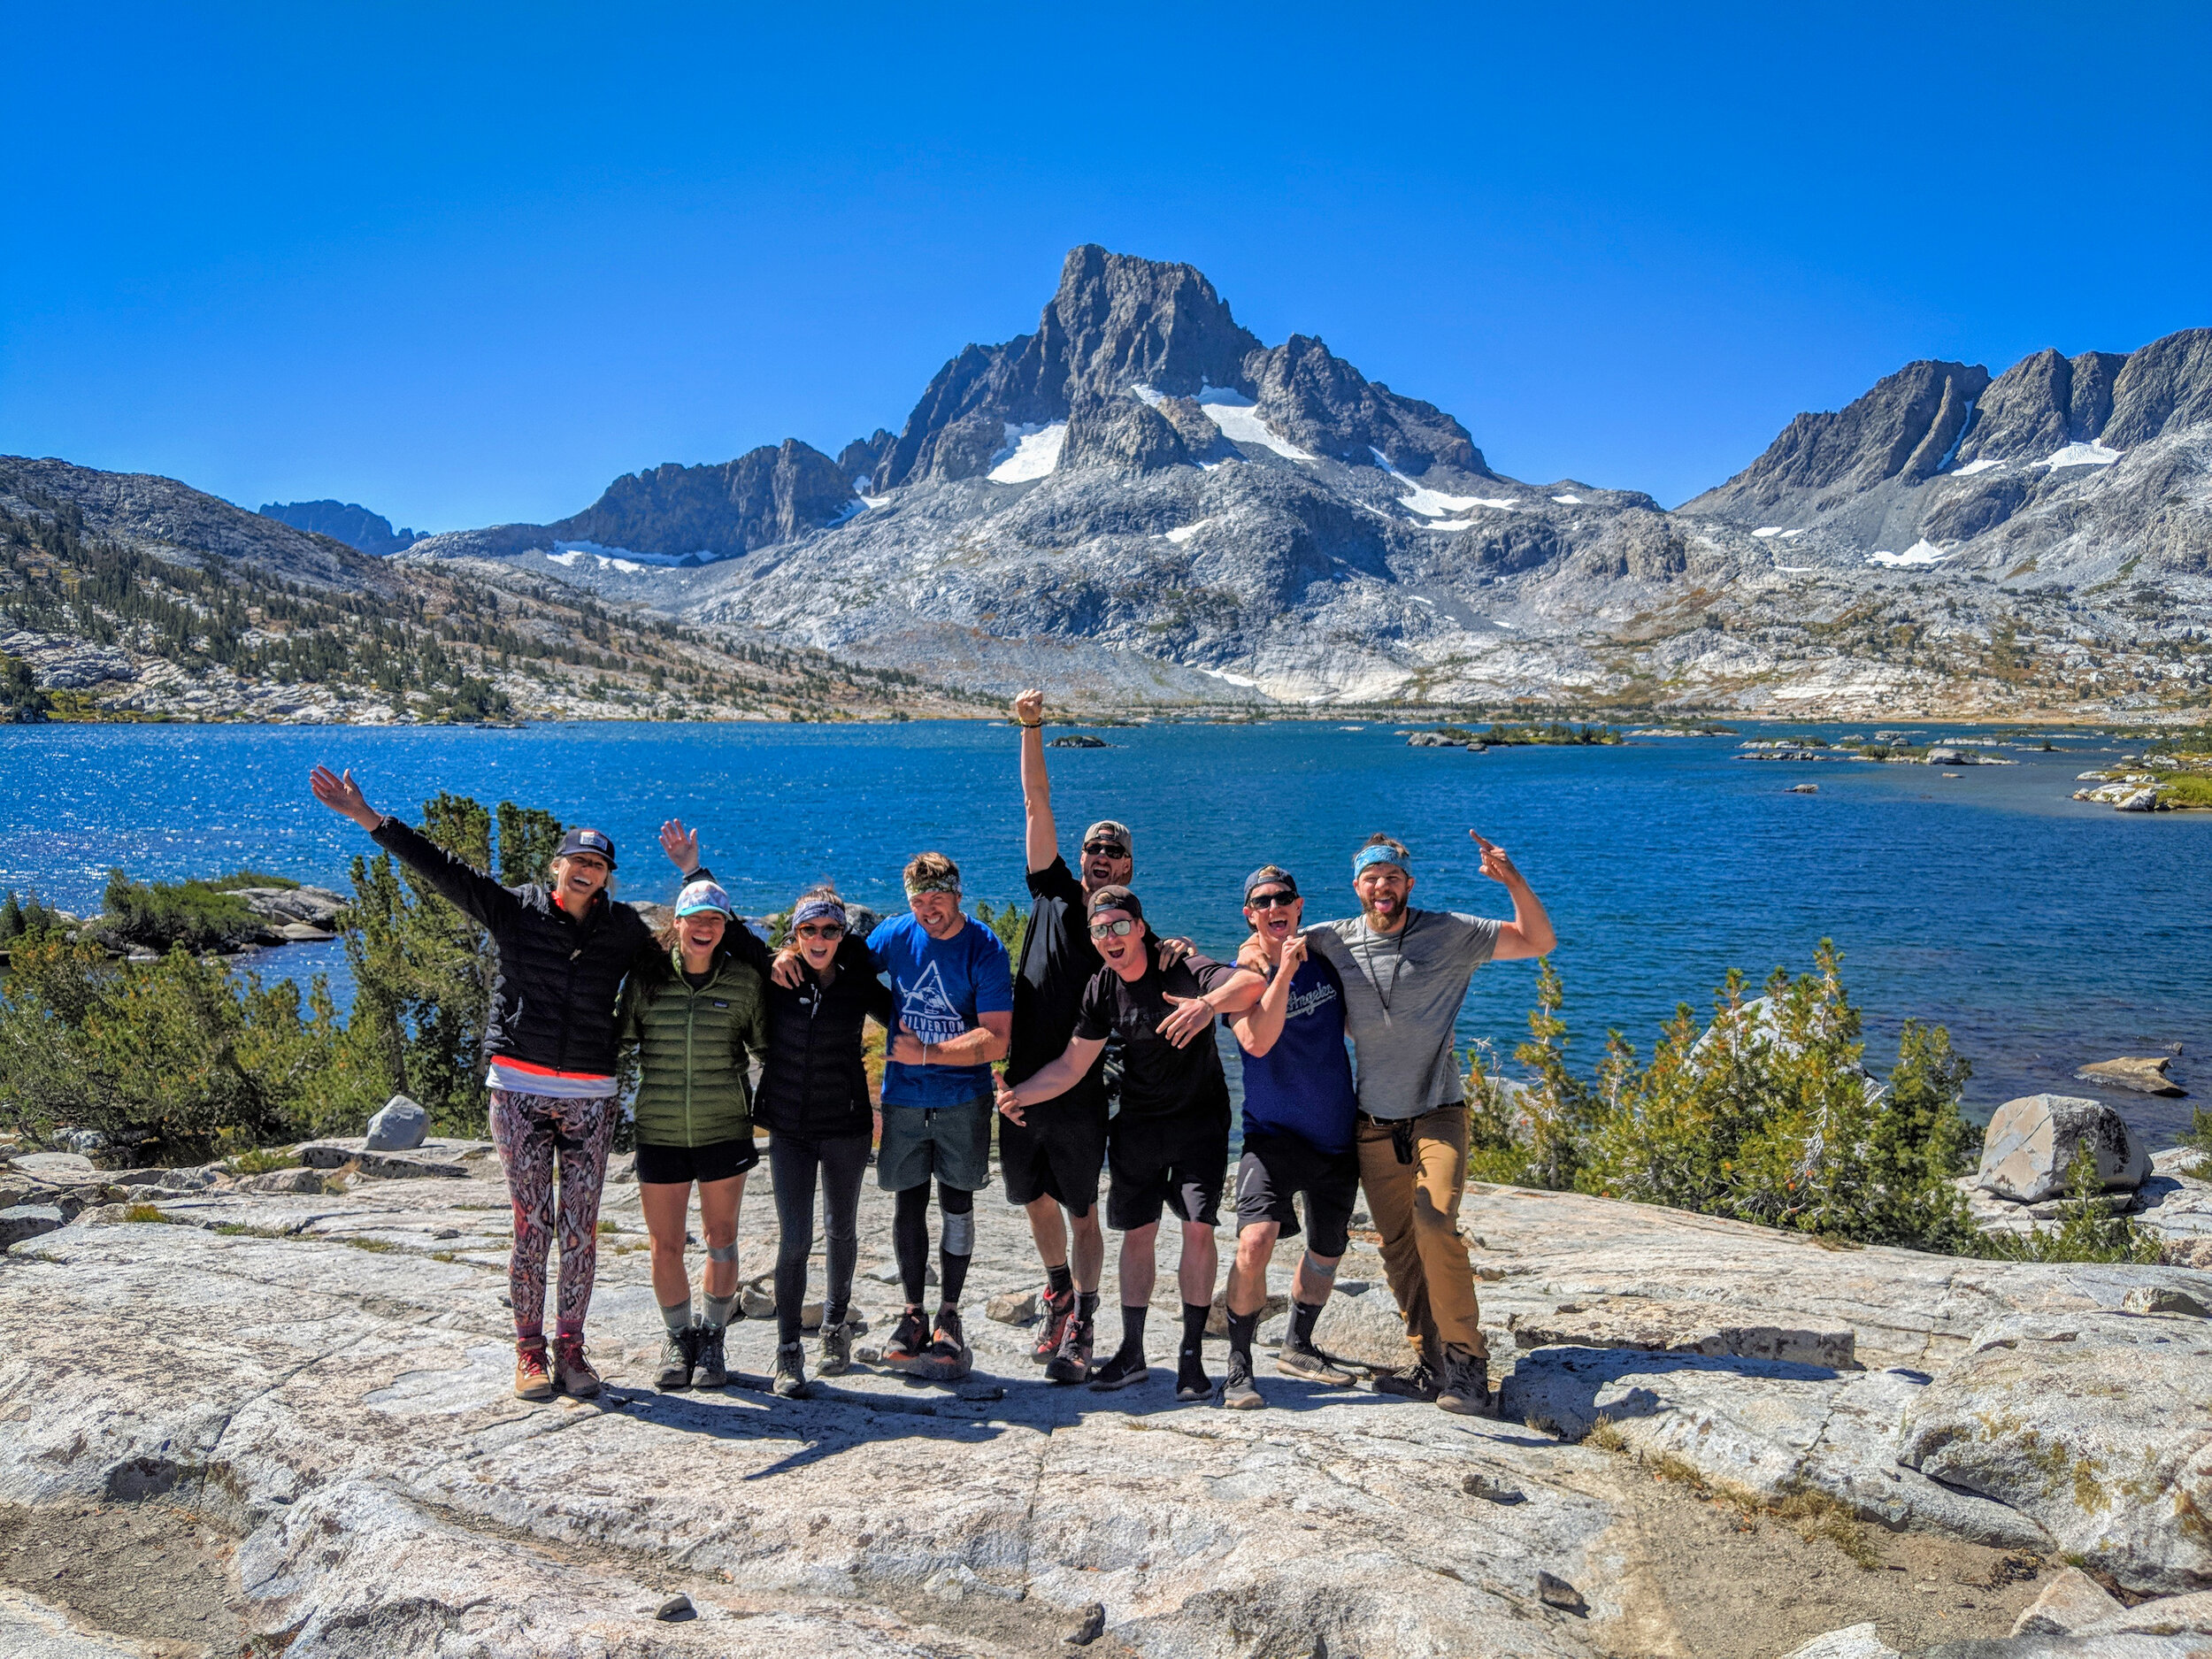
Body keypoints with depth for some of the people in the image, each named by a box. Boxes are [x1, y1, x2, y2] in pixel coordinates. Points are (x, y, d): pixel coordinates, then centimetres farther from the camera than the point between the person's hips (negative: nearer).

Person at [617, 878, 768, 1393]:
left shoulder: (744, 981, -1)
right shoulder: (646, 978, 0)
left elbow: (766, 1048, 9)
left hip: (724, 1131, 0)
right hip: (658, 1132, 1)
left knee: (721, 1238, 7)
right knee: (665, 1245, 6)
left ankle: (712, 1338, 24)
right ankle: (678, 1338, 26)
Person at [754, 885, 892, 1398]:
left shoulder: (859, 983, -4)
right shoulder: (776, 978, -4)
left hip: (845, 1126, 1)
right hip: (788, 1128, 0)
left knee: (841, 1231, 15)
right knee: (794, 1238, -7)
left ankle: (836, 1325, 39)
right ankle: (788, 1354, 4)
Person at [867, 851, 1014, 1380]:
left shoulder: (984, 949, -13)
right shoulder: (895, 935, -3)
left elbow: (995, 1041, -19)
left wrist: (925, 1052, -20)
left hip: (963, 1097, -2)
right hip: (903, 1094, 3)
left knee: (957, 1203, 4)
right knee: (909, 1202, 7)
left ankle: (949, 1317, 17)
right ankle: (913, 1316, 20)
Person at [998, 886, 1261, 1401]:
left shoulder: (1181, 970, -19)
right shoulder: (1102, 990, -3)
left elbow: (1251, 983, -37)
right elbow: (1071, 1066, -1)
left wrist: (1210, 1003, -58)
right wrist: (1019, 1095, -17)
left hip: (1198, 1120, -4)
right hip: (1137, 1123, 4)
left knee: (1198, 1228, -13)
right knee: (1137, 1233, 7)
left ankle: (1191, 1357, -2)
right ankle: (1132, 1353, 20)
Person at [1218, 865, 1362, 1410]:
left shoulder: (1325, 960, 3)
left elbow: (1357, 1024, 20)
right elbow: (1257, 1041, -26)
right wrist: (1284, 971, -31)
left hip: (1337, 1136, 5)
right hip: (1273, 1134, -5)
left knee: (1327, 1252, 17)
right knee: (1255, 1241, -23)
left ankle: (1297, 1347, 39)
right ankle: (1238, 1366, -8)